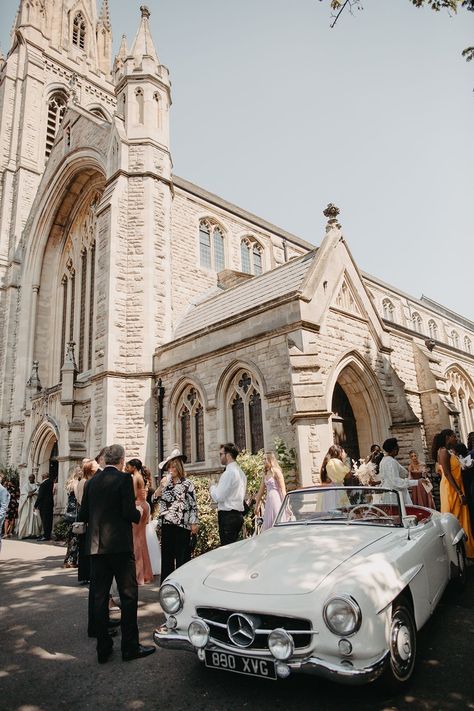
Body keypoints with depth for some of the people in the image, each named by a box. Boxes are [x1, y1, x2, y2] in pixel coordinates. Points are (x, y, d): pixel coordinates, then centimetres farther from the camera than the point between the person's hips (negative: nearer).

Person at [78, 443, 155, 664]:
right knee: (128, 596, 6)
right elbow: (129, 512, -17)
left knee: (99, 596, 12)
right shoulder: (124, 479, -11)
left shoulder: (92, 482, 6)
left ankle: (103, 648, 21)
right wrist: (139, 513, 4)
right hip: (119, 545, -5)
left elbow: (82, 515, 8)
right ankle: (130, 647, 13)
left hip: (95, 546, 6)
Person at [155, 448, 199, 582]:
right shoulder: (165, 483, 12)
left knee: (182, 556, 1)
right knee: (166, 555, 10)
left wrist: (194, 523, -5)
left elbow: (193, 505, -2)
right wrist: (161, 486, -10)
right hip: (167, 524, 4)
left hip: (182, 525, -4)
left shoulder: (187, 484, -1)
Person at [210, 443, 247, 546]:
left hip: (227, 516, -9)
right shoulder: (240, 472, 14)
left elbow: (218, 497, -16)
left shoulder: (229, 473, -15)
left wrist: (212, 487, 2)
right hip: (238, 514, 10)